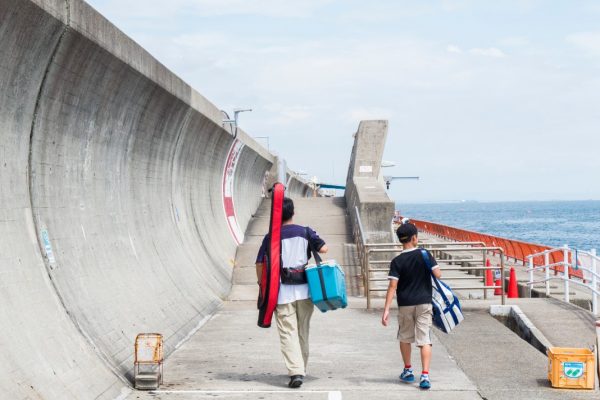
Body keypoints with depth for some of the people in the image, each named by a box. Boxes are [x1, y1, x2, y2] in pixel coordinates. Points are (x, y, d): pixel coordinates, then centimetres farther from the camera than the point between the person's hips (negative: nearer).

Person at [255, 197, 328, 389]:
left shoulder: (271, 237, -2)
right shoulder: (305, 232, 1)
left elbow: (260, 264, -2)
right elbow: (323, 248, -3)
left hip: (283, 293, -2)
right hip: (304, 291, 2)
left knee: (288, 333, -3)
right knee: (303, 332, 16)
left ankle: (295, 371, -16)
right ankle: (301, 369, 26)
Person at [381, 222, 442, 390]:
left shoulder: (397, 261, -8)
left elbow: (392, 286, -14)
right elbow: (438, 274, -7)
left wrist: (386, 309, -16)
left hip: (405, 305, 0)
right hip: (424, 303, 0)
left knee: (405, 338, 19)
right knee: (424, 340, -2)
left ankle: (408, 371, 30)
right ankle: (425, 375, -13)